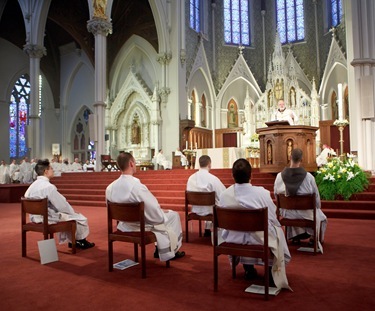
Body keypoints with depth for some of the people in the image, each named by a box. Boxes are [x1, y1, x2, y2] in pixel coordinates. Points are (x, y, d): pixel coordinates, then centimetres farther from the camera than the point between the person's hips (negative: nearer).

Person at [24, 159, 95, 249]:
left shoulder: (32, 185, 4)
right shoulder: (48, 186, -23)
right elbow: (62, 205, -19)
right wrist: (73, 212, 2)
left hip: (35, 217, 9)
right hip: (48, 218, -9)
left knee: (66, 214, 30)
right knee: (80, 218, 6)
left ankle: (71, 240, 38)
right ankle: (82, 242, 30)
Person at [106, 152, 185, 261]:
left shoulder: (110, 188, -10)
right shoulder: (137, 186, -31)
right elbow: (155, 214, -25)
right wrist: (163, 212, -1)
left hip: (125, 227, 7)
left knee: (161, 214, 30)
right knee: (173, 215, 15)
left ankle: (160, 249, 39)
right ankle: (172, 251, 31)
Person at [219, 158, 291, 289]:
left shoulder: (225, 194, -15)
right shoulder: (262, 193, -24)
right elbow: (273, 219, -11)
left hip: (234, 238, 3)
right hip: (259, 238, -2)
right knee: (278, 231, 30)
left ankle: (248, 269, 43)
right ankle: (273, 273, 36)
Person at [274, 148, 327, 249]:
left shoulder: (279, 176, -16)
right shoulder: (309, 176, -22)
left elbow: (276, 194, -1)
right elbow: (316, 197, -10)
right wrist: (317, 207, 14)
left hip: (288, 214, 2)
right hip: (306, 214, -2)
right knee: (321, 216, 34)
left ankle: (295, 237, 49)